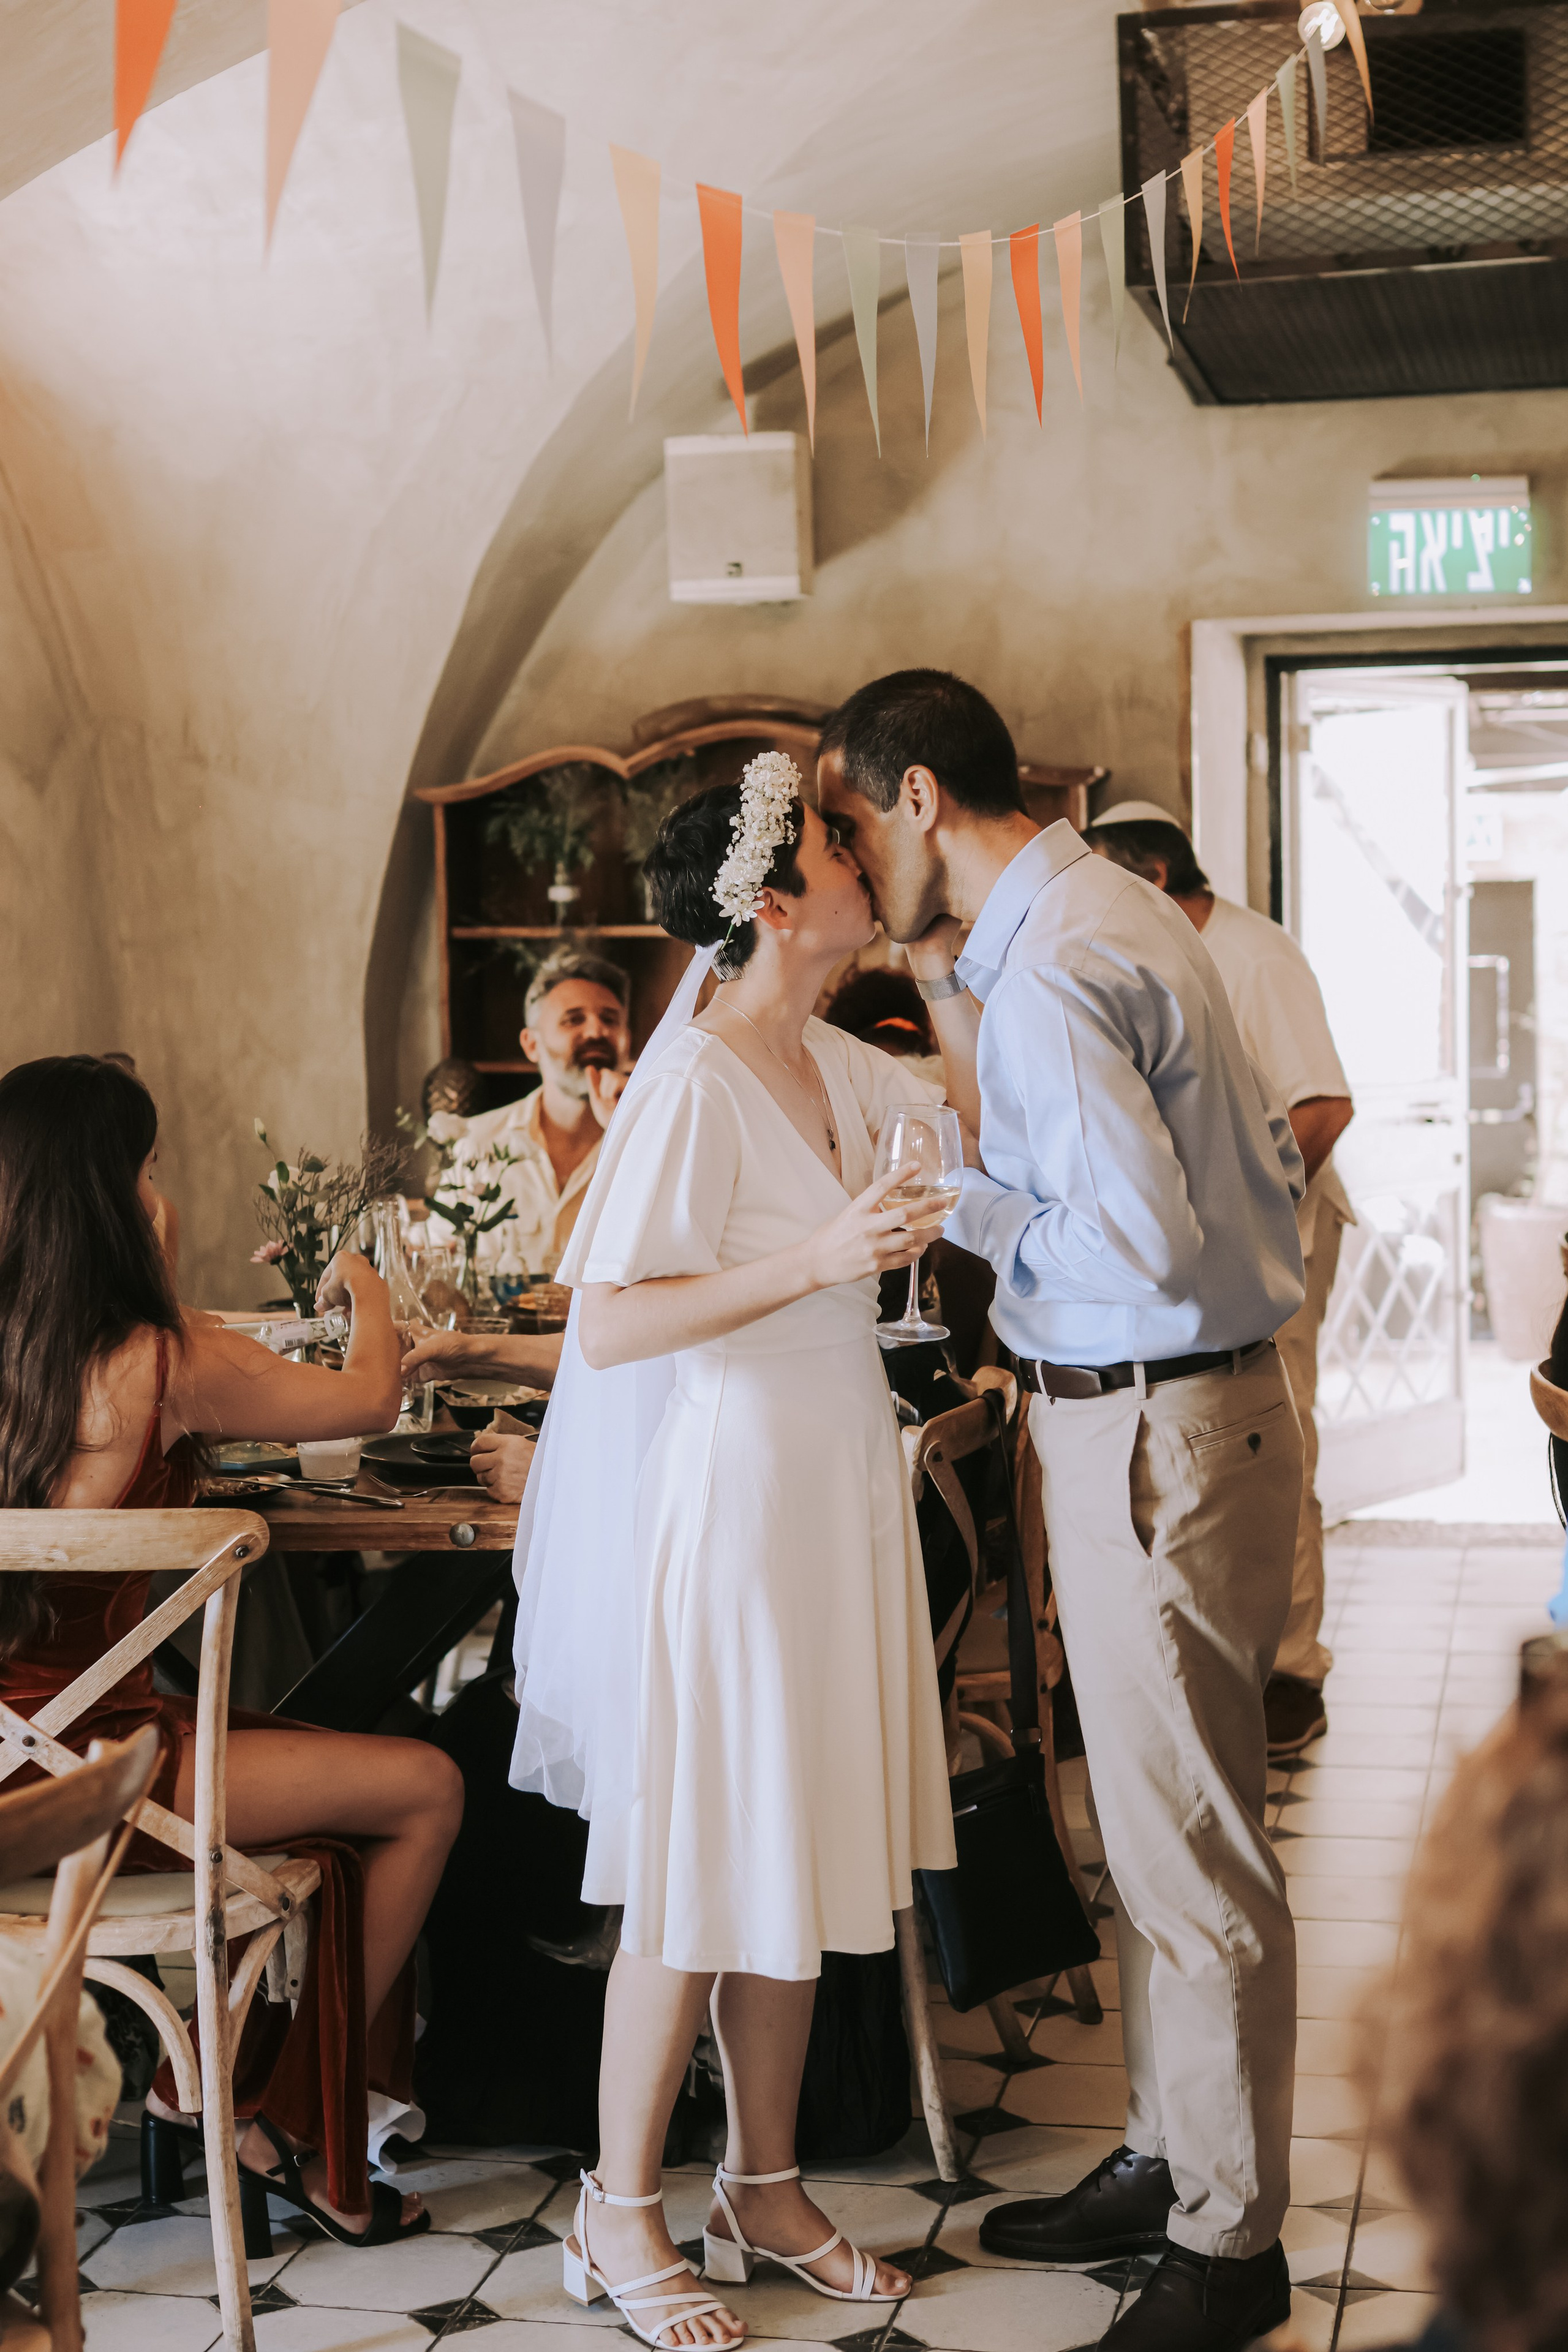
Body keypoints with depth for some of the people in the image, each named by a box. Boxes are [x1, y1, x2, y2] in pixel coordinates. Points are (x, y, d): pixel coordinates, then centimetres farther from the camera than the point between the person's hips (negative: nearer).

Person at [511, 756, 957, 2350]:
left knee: (799, 1855, 14)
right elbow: (606, 1326, -22)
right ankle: (620, 2213, 18)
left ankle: (766, 2188, 28)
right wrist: (817, 1262, -28)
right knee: (698, 1875, 1)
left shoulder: (836, 1065, 6)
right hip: (727, 1496, -8)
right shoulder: (694, 1083, -19)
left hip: (834, 1497, 8)